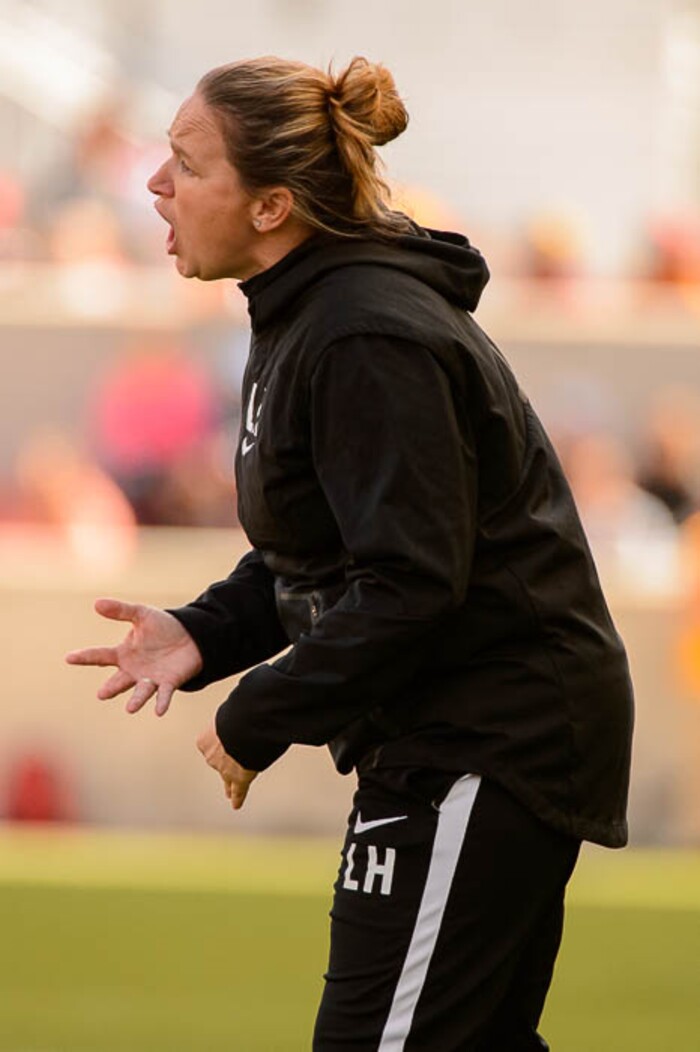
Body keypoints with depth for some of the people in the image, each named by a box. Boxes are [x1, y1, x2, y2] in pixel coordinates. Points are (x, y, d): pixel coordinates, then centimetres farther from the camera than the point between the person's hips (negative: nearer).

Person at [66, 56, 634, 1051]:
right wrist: (203, 635, 3)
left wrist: (254, 723, -18)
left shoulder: (371, 342, -22)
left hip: (488, 738, -11)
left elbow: (410, 585, -26)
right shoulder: (302, 315, 11)